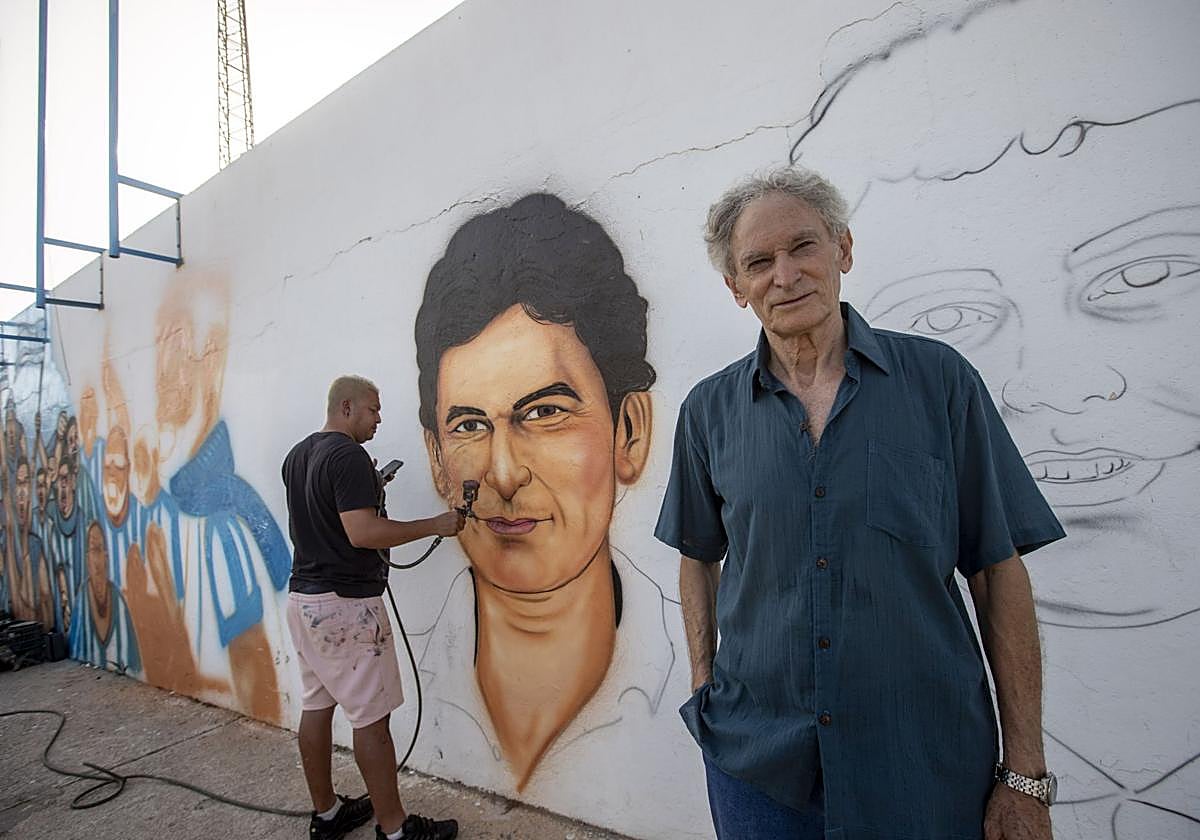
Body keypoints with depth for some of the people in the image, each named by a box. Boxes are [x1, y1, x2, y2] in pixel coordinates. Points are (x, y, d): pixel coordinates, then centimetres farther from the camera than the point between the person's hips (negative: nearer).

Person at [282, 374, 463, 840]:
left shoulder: (296, 456, 12)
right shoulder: (349, 455, -17)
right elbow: (362, 532, -26)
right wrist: (434, 525, -18)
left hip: (303, 597, 10)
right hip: (345, 604, -9)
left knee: (316, 706, 16)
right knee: (372, 718, -1)